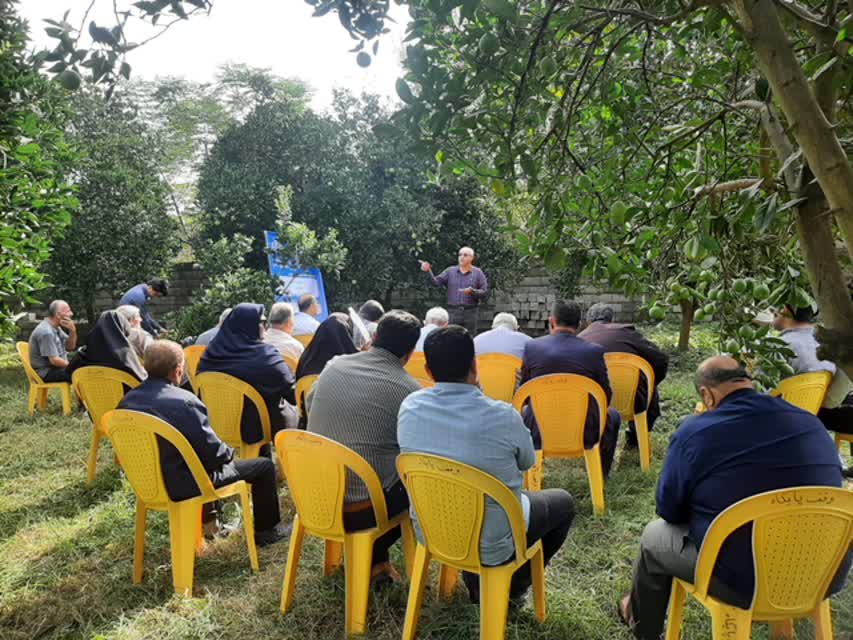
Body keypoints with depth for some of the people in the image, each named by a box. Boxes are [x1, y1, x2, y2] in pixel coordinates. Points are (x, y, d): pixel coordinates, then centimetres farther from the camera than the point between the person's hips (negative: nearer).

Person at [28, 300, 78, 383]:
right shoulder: (46, 332, -21)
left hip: (55, 368, 10)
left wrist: (72, 331, -6)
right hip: (46, 373, -10)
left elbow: (70, 347, 11)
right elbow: (54, 360, -24)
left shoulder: (55, 327, 9)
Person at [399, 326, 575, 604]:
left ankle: (475, 582, 30)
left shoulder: (410, 406, -15)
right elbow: (528, 462, -3)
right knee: (563, 502, 20)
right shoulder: (502, 416, -26)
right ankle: (513, 585, 28)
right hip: (490, 545, -4)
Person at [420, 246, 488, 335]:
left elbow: (485, 293, -1)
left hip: (470, 313, -1)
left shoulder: (478, 273, 3)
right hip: (453, 312, 1)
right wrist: (427, 271, -19)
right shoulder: (450, 271, 7)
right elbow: (436, 282, -3)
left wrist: (472, 291, -19)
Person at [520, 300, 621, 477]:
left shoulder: (531, 346, -6)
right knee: (612, 415, 31)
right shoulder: (595, 351, -8)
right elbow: (606, 396, 1)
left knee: (523, 410, 35)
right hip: (584, 434, 0)